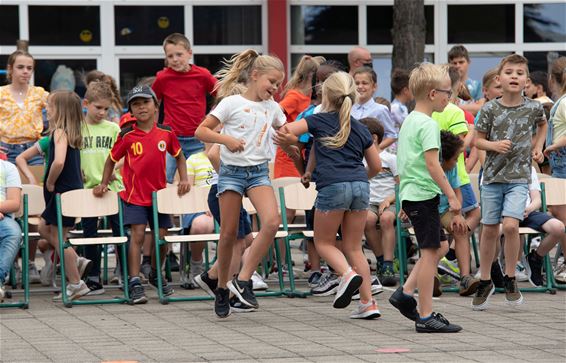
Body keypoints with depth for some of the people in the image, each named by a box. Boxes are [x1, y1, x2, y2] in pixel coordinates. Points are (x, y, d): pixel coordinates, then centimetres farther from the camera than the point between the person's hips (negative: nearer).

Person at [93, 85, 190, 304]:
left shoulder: (165, 133, 1)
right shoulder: (127, 136, -5)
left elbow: (179, 156, 16)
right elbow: (112, 160, 7)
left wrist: (183, 179, 4)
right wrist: (104, 184, -1)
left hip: (159, 193, 3)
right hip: (135, 194, -3)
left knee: (161, 236, 6)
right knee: (137, 235, -11)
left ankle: (155, 274, 30)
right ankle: (134, 282, -10)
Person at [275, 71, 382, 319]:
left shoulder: (319, 120, 8)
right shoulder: (360, 129, 19)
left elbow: (286, 131, -2)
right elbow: (376, 166, 22)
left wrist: (285, 141, 21)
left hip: (333, 186, -4)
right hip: (360, 186, 4)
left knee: (324, 242, 12)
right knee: (353, 247, 12)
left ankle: (348, 274, -16)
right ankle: (368, 303, 5)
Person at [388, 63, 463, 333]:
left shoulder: (408, 121, 15)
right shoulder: (428, 125, -14)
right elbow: (432, 164, -21)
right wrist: (451, 196, -19)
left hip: (409, 194, 10)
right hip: (424, 194, -10)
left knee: (440, 246, 17)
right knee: (430, 251, -5)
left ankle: (405, 293, 13)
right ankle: (425, 316, -3)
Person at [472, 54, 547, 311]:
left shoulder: (533, 108, -2)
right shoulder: (489, 109, -4)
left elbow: (543, 124, 22)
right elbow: (478, 140, 3)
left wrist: (537, 147, 11)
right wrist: (494, 145, -15)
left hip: (519, 176, -1)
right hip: (492, 176, 1)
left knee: (510, 225, -18)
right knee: (489, 230, 7)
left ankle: (510, 278, 0)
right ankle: (485, 282, 23)